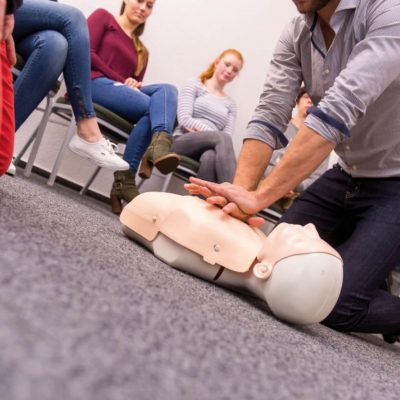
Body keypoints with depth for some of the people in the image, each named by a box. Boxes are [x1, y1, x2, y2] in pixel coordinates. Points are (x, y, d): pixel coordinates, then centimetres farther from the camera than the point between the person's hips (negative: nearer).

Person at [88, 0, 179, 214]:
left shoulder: (141, 52, 28)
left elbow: (136, 84, 19)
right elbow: (87, 53, -2)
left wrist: (135, 85, -7)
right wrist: (121, 82, -7)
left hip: (123, 93, 5)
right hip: (94, 83, -5)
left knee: (166, 89, -25)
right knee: (154, 106, -27)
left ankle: (159, 145, -42)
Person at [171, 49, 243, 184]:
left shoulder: (231, 104, 23)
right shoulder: (194, 85, 13)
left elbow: (228, 136, 5)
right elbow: (184, 120, -2)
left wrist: (197, 128, -12)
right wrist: (208, 132, -16)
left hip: (210, 147, 3)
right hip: (182, 143, -3)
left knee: (210, 156, -39)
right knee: (222, 138, -36)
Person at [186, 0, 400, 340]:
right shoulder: (297, 34, -3)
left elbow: (339, 110, -34)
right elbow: (269, 116, -11)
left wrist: (260, 197, -39)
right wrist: (241, 192, -27)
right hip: (347, 176, 7)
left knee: (337, 302, -18)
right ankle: (362, 261, 23)